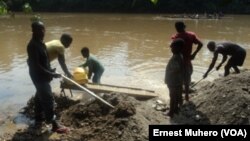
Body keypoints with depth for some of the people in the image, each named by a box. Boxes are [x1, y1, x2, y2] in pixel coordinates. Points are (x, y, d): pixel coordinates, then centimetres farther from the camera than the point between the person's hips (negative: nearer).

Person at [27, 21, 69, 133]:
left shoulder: (40, 43, 7)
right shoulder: (33, 45, -23)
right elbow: (36, 65, -26)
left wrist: (50, 71, 13)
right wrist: (51, 74, -24)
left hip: (42, 76, 10)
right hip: (39, 77, -10)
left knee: (40, 98, 18)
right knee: (48, 99, -4)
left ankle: (38, 121, 32)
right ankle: (54, 125, 5)